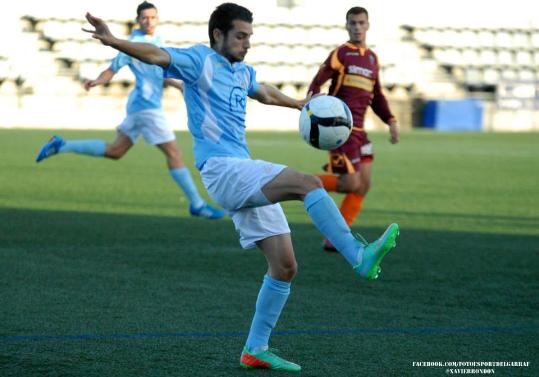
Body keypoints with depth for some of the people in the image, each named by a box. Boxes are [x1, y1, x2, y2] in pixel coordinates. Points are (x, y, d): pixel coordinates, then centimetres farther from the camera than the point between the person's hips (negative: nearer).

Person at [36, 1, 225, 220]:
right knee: (173, 152, -7)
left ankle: (61, 146, 20)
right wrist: (96, 82, -29)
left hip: (141, 105, 9)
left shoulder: (156, 41, 15)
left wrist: (178, 85, 14)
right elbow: (113, 69, -12)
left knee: (115, 151, 15)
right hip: (146, 105, -9)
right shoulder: (135, 43, -10)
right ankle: (197, 204, -3)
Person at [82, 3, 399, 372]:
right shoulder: (200, 60, -1)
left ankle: (256, 349, 11)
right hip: (222, 170, -9)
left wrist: (300, 104, 56)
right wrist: (112, 41, -33)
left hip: (248, 178, 9)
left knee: (285, 266, 3)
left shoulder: (243, 72, 21)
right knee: (309, 183, -27)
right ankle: (361, 257, -32)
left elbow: (264, 92, 43)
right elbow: (156, 55, -16)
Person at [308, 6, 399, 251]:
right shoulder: (340, 54, -4)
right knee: (351, 183, -15)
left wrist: (390, 121, 14)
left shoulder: (372, 58, 17)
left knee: (363, 185, 2)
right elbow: (315, 85, -8)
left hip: (358, 129, 7)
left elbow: (376, 96, 25)